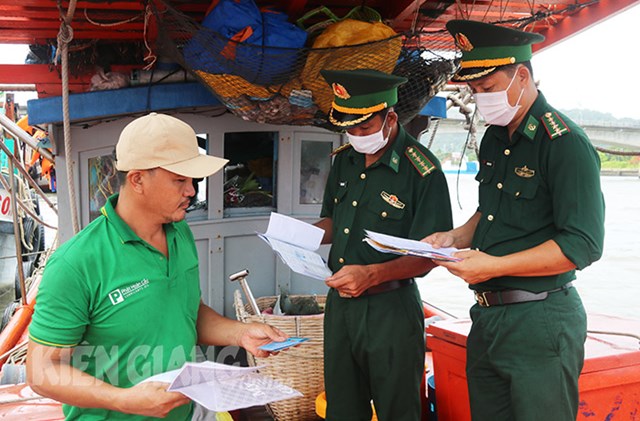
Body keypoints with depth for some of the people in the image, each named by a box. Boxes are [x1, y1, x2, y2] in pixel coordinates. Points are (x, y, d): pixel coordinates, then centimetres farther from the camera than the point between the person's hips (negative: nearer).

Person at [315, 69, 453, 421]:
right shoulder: (344, 160, 6)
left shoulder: (423, 171, -14)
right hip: (339, 302, 6)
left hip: (391, 309, -6)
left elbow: (428, 257, -15)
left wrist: (372, 274, -28)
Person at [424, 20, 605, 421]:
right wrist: (456, 237, 4)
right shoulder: (494, 139, 11)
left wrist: (495, 266, -23)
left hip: (541, 324, -8)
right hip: (487, 315, 8)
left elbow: (584, 245, -19)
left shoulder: (566, 143, -15)